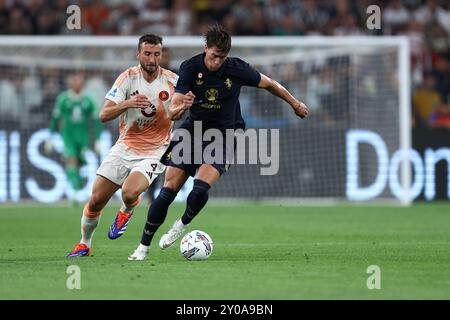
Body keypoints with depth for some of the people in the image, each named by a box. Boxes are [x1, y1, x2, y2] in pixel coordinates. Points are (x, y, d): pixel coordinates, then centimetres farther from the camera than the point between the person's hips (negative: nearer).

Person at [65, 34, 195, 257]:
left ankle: (126, 212, 9)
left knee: (130, 193, -28)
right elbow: (104, 115, -13)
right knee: (96, 200, -1)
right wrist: (127, 104, -32)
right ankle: (84, 244, 24)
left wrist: (184, 105, -31)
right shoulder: (128, 77, -8)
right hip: (124, 148, 2)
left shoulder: (171, 80, -9)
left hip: (153, 153, -2)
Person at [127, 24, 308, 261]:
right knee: (168, 191, -7)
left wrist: (296, 104, 16)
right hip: (193, 130, 1)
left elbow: (269, 84, 5)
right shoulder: (190, 68, -12)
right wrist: (179, 108, -40)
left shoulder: (237, 69, -13)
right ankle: (143, 246, 5)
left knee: (200, 188, -25)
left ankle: (183, 224, 6)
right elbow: (172, 111, -15)